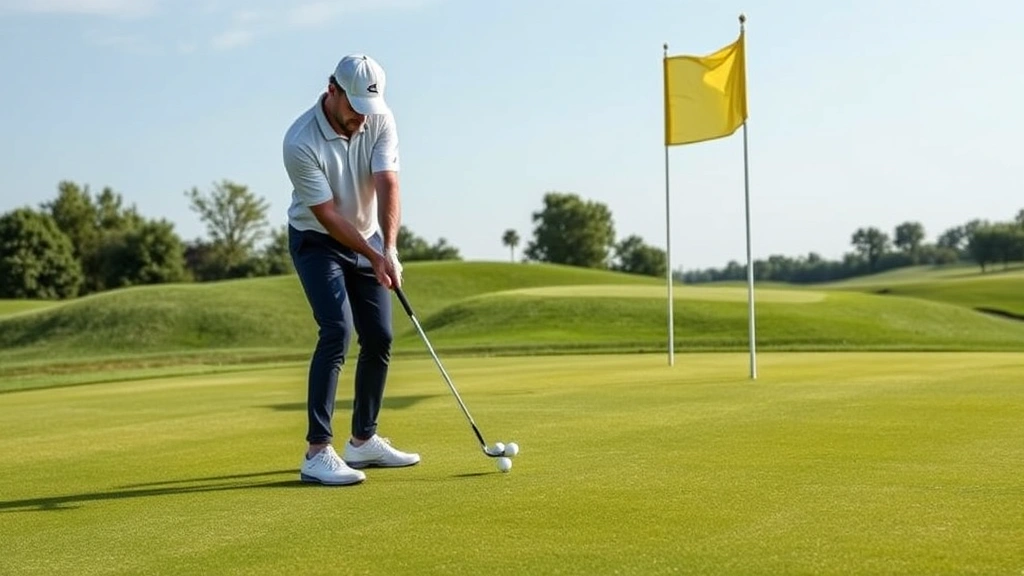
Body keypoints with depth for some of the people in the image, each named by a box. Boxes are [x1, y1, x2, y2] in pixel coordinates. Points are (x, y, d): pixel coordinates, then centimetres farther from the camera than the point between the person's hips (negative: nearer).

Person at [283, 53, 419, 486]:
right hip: (318, 242, -6)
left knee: (379, 338, 3)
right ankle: (317, 452, -20)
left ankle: (363, 440, 17)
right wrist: (373, 256, -25)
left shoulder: (380, 121, -13)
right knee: (337, 331, -22)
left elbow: (387, 186, -22)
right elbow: (326, 215, -23)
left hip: (367, 238, 6)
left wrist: (389, 249, -34)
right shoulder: (300, 142, -27)